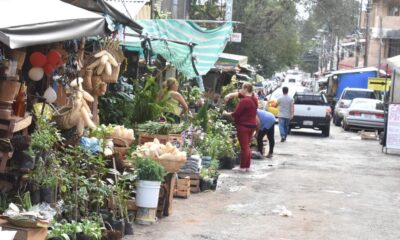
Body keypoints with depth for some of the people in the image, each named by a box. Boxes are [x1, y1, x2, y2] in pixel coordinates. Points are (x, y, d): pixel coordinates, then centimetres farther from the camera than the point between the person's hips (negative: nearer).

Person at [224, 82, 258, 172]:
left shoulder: (244, 101, -19)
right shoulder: (254, 99, 7)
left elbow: (236, 114, -15)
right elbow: (240, 94, 17)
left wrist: (227, 114, 2)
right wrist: (230, 95, 4)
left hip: (243, 126, -8)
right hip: (252, 125, 8)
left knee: (244, 147, -3)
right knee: (247, 146, 16)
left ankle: (243, 167, 3)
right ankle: (247, 166, 18)